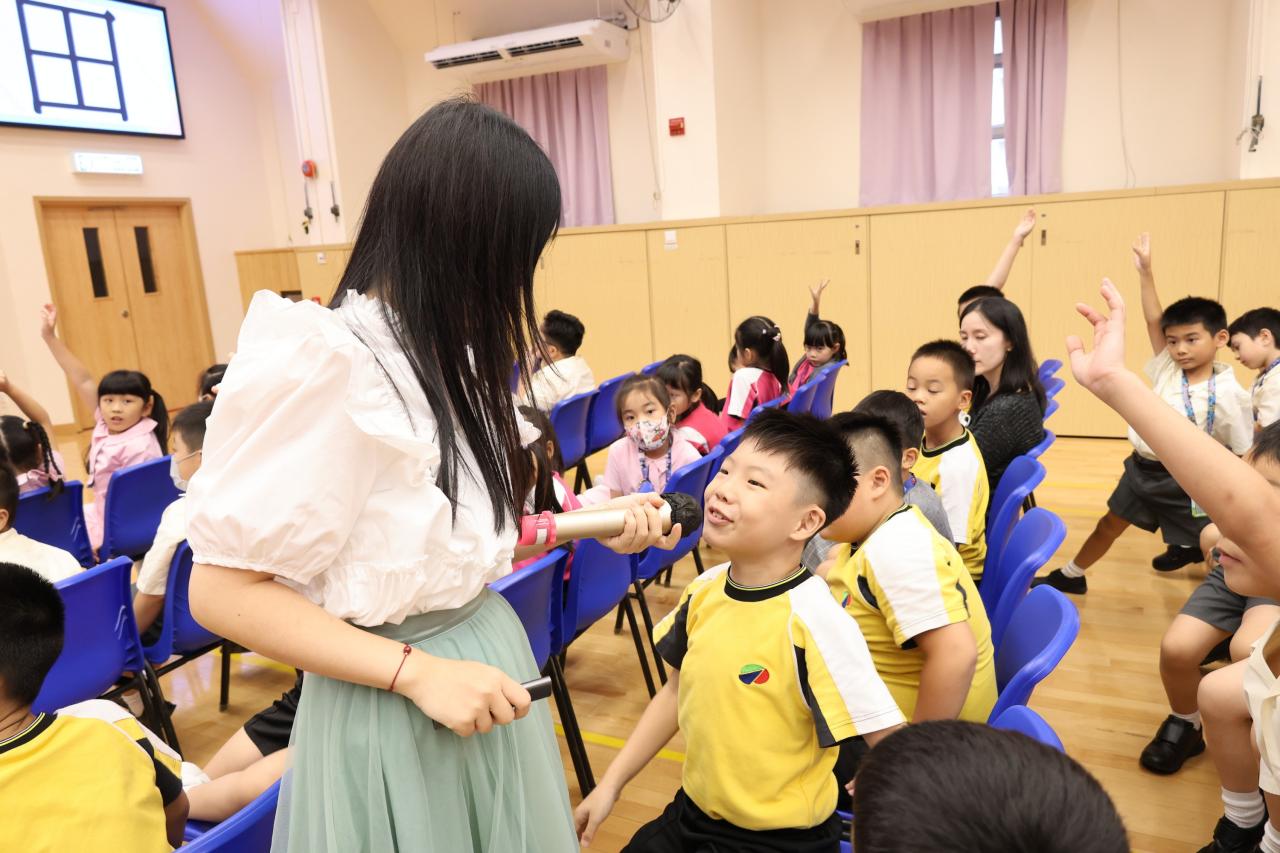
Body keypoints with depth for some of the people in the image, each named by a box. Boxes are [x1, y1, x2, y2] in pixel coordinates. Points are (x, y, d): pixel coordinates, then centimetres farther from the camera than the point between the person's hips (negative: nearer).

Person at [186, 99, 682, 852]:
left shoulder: (451, 356, 3)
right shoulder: (323, 367, -23)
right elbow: (223, 592, -20)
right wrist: (416, 672, -22)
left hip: (489, 656, 8)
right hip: (390, 703, -8)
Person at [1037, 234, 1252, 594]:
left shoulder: (1228, 393, -15)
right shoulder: (1168, 370, -3)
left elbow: (1245, 453, -10)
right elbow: (1154, 321, -8)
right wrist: (1146, 271, -12)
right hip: (1143, 468, 5)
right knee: (1108, 526, 18)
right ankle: (1069, 576, 36)